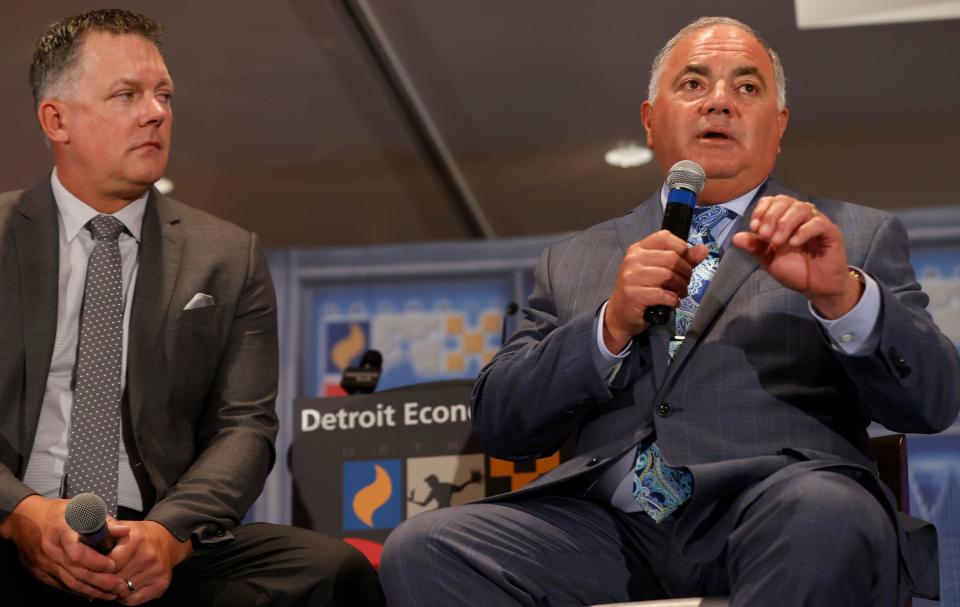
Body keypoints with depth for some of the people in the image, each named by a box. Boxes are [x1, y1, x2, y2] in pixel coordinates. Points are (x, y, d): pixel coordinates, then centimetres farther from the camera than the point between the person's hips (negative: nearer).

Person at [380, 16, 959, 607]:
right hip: (612, 524, 2)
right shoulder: (572, 260, 23)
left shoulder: (860, 238, 19)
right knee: (423, 550, -23)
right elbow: (498, 424, 13)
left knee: (821, 514, -37)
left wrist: (843, 296, -13)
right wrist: (611, 327, -4)